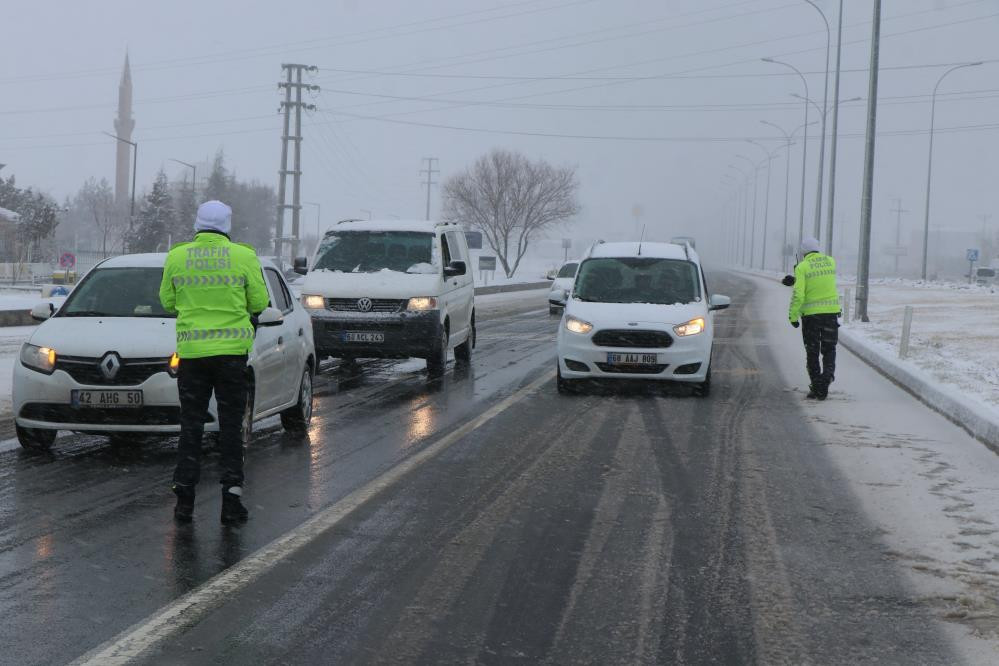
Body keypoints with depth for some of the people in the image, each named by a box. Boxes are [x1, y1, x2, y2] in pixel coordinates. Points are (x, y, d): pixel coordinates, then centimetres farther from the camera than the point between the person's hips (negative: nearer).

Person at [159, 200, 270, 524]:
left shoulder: (176, 257, 0)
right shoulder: (244, 257, -5)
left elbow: (168, 301, 9)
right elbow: (259, 303, 0)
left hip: (191, 350, 1)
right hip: (232, 351, -1)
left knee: (191, 426, 10)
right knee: (231, 427, 6)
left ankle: (184, 498, 8)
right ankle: (231, 501, 5)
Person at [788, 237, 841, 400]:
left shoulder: (802, 267, -8)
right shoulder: (830, 262, 6)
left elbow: (798, 294, -15)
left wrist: (793, 316, -9)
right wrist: (795, 281, 17)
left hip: (811, 313, -3)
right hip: (831, 311, 3)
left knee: (812, 353, 8)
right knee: (829, 350, 13)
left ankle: (816, 388, 11)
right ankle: (827, 375, -13)